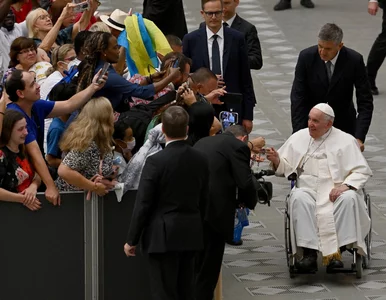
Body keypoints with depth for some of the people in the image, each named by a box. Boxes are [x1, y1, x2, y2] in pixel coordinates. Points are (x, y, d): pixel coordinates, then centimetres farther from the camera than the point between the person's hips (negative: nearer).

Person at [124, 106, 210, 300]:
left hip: (163, 236, -6)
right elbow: (203, 200, 10)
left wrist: (131, 240, -5)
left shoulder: (156, 162, -15)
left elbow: (143, 204, -13)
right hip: (191, 234, 6)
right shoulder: (200, 160, 1)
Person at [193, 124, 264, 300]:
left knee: (193, 267, 19)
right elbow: (245, 182, -9)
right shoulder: (238, 146, -2)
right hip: (212, 211, -7)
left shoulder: (203, 142, 20)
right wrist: (251, 202, 9)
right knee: (207, 271, 2)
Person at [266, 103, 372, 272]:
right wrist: (276, 160, -7)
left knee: (349, 198, -34)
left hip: (337, 192, -1)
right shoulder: (299, 137, 14)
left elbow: (362, 171, 0)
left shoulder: (345, 141, 5)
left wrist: (345, 186, -17)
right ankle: (309, 253, -38)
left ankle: (337, 252, -33)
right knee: (299, 198, -32)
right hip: (308, 190, 1)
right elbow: (285, 167, 16)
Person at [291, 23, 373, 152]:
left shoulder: (354, 60, -18)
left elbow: (365, 102, -15)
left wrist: (359, 137, -26)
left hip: (343, 123, 0)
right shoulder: (306, 57, -16)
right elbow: (297, 99, -14)